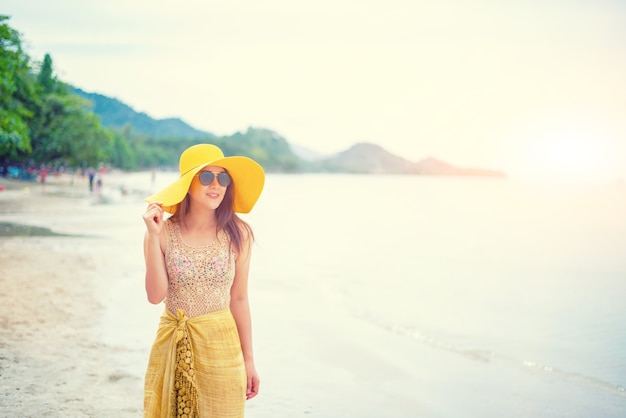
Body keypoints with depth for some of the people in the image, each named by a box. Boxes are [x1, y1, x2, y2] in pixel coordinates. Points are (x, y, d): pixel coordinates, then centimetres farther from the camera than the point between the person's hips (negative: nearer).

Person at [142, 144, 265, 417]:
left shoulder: (237, 234, -7)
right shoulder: (165, 232, -7)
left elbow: (238, 298, 0)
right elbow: (156, 295, -12)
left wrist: (248, 359, 4)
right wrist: (153, 237, -18)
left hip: (221, 346, 0)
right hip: (173, 345, 0)